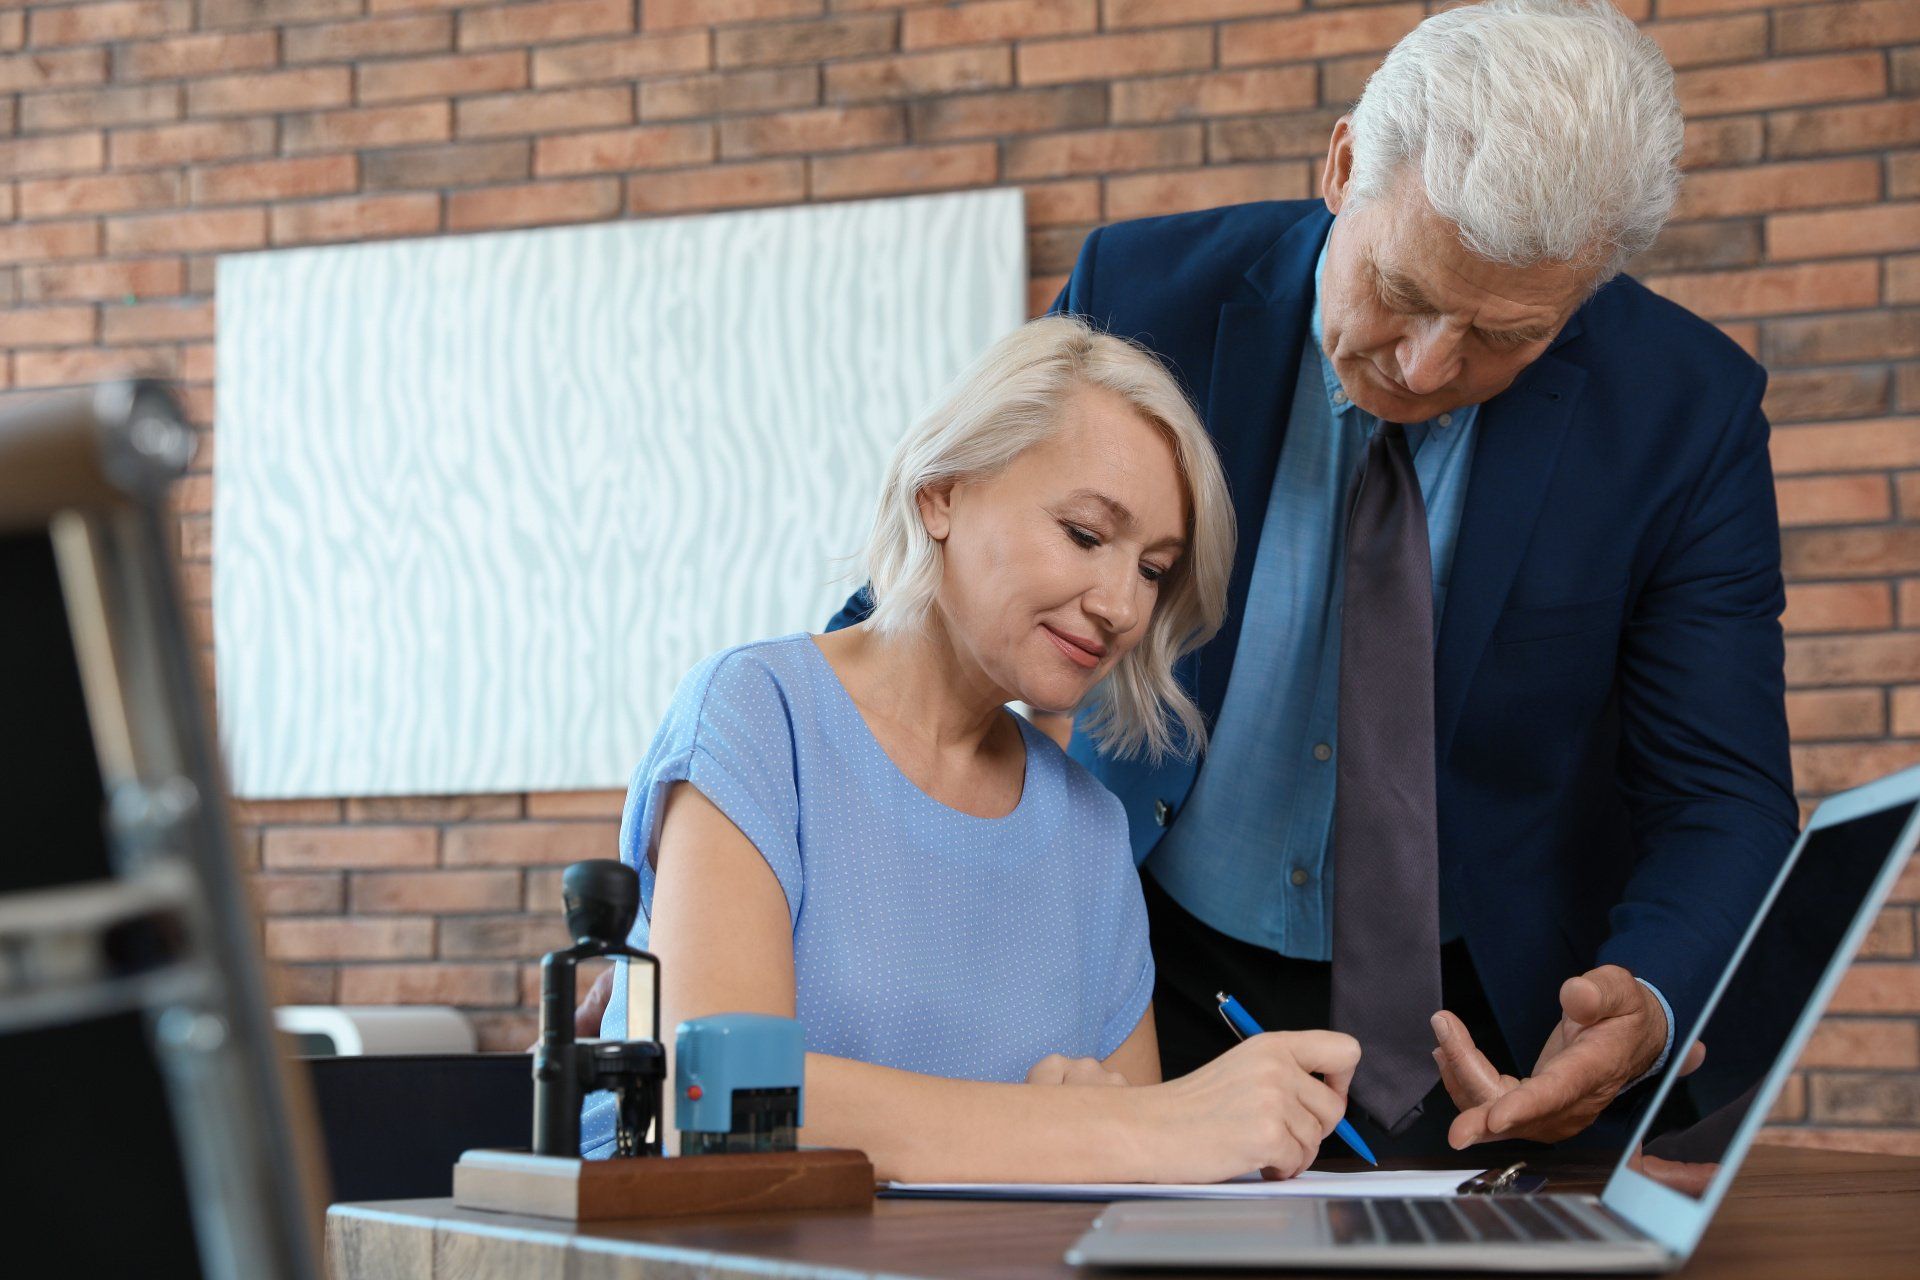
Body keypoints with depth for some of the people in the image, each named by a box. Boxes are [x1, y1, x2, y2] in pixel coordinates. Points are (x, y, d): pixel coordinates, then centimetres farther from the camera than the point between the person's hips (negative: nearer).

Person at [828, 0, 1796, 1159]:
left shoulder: (1685, 411, -11)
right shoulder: (1143, 299, -9)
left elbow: (1723, 799, -10)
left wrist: (1645, 1006, -31)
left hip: (1498, 1043, 0)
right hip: (1163, 1000, 0)